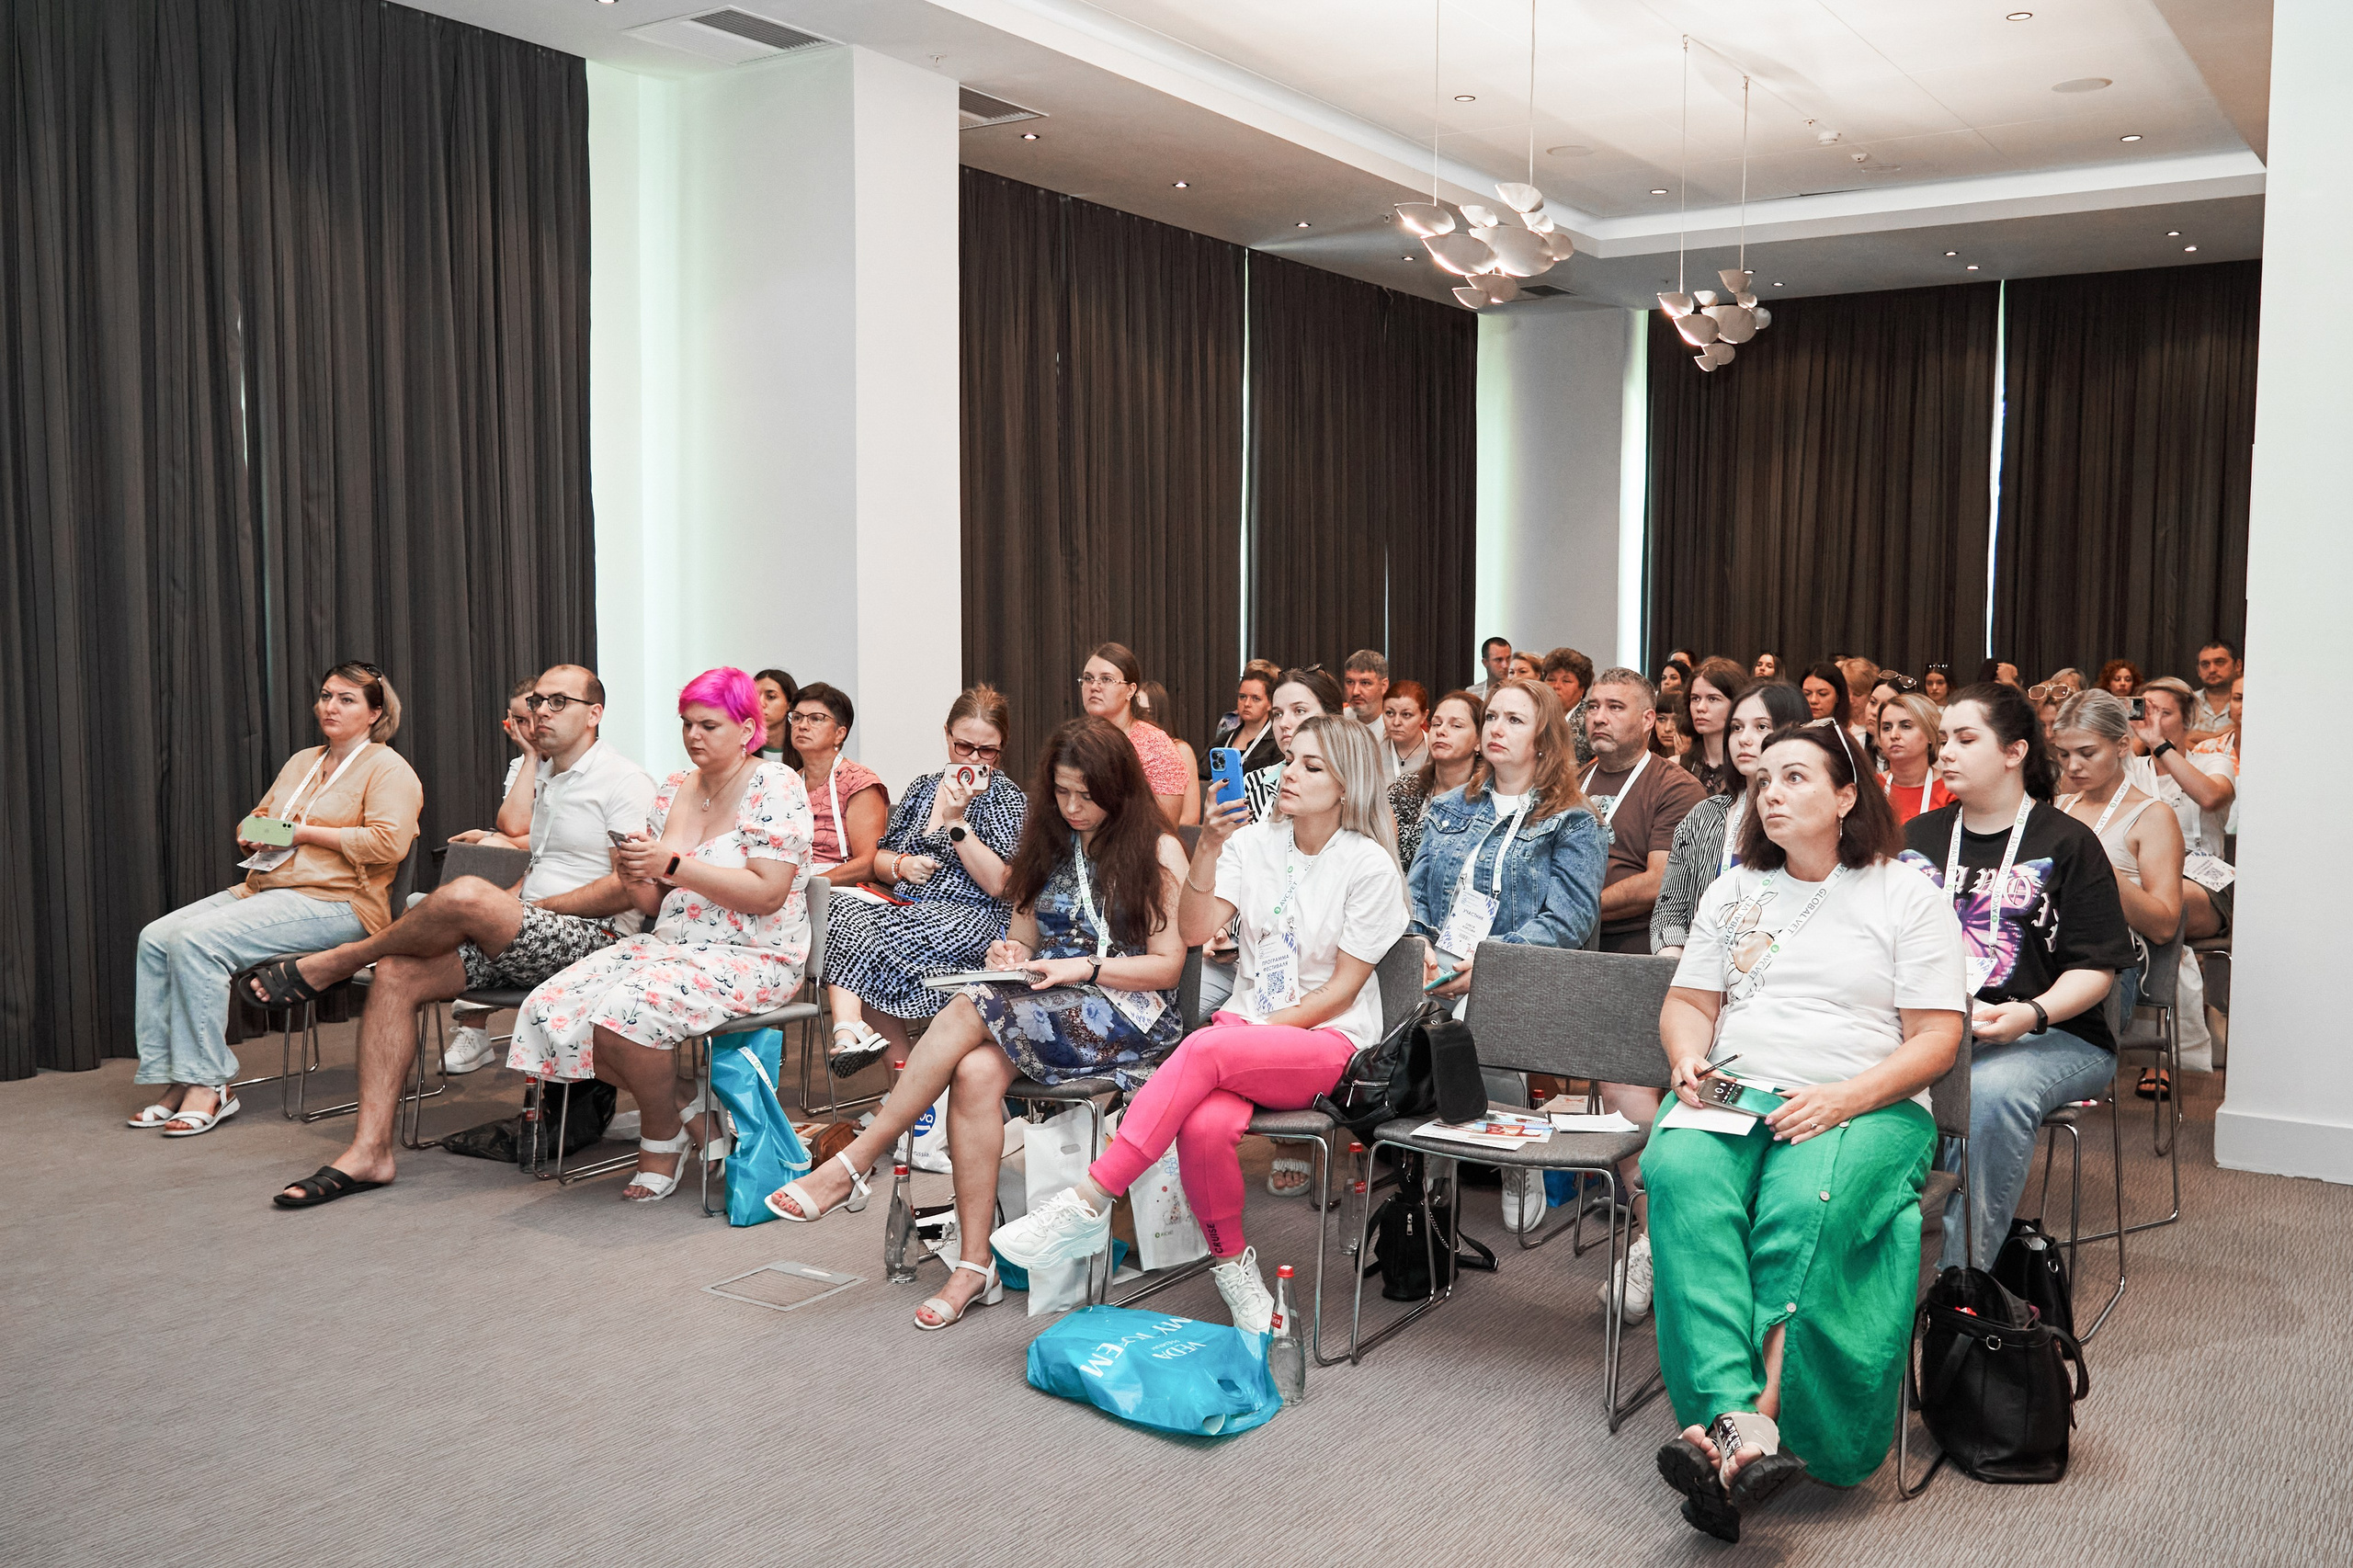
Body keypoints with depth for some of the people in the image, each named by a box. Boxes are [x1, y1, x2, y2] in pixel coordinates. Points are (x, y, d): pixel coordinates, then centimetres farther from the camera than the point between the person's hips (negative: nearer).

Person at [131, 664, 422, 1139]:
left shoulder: (387, 769, -2)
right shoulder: (302, 762, 23)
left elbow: (388, 842, -17)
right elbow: (257, 818, 31)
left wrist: (307, 833, -14)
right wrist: (253, 833, 6)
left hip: (333, 901, -9)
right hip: (261, 887, 9)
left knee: (197, 940, -26)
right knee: (156, 938, -11)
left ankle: (209, 1085, -19)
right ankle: (174, 1079, -11)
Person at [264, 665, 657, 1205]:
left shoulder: (625, 780, -5)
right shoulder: (543, 778, 23)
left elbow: (627, 888, -16)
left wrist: (531, 907, -11)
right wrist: (503, 905, 5)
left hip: (593, 940, -8)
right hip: (524, 943, 9)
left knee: (465, 894, -31)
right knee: (395, 975, -12)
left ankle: (340, 960, -3)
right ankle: (370, 1149, -15)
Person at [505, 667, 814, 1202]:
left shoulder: (776, 787, -7)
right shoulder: (673, 789, 13)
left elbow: (766, 894, -19)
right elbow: (654, 906, 14)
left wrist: (673, 865, -21)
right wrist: (634, 876, -9)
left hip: (751, 957, -8)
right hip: (670, 944, 8)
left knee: (624, 1013, -31)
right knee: (550, 1008, -12)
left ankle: (662, 1132, -1)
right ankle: (689, 1112, 0)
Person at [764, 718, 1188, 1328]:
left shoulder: (1157, 850, 0)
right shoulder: (1047, 843, 17)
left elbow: (1168, 965, -3)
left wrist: (1086, 968, -17)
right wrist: (1010, 952, -3)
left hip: (1130, 1014, -5)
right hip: (1046, 1007, 5)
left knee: (969, 1010, -29)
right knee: (975, 1072, -30)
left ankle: (852, 1165, -22)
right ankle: (974, 1265, -25)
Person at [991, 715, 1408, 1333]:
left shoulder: (1369, 865, -3)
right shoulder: (1253, 843, 8)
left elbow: (1343, 986, -5)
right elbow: (1194, 931, -4)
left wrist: (1260, 1027, -10)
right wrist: (1207, 850, -16)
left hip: (1330, 1040, -3)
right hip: (1249, 1030, 4)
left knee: (1204, 1049, -34)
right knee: (1204, 1127, -31)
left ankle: (1089, 1203, -31)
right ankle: (1232, 1266, -7)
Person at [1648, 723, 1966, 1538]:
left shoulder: (1908, 897, 7)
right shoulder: (1734, 890, 21)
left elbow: (1936, 1040, 0)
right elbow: (1687, 1002, 21)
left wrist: (1842, 1099, -16)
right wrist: (1689, 1058, -3)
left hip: (1866, 1109, -3)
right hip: (1734, 1099, 3)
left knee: (1803, 1208, -37)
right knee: (1681, 1178, -33)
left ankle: (1736, 1429, -44)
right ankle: (1743, 1425, -46)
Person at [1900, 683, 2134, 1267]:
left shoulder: (2066, 842, 4)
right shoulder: (1918, 836, 19)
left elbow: (2095, 967, -2)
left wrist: (2033, 1013, -20)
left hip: (2053, 1036, -3)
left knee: (1990, 1089, -37)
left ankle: (1965, 1274, -28)